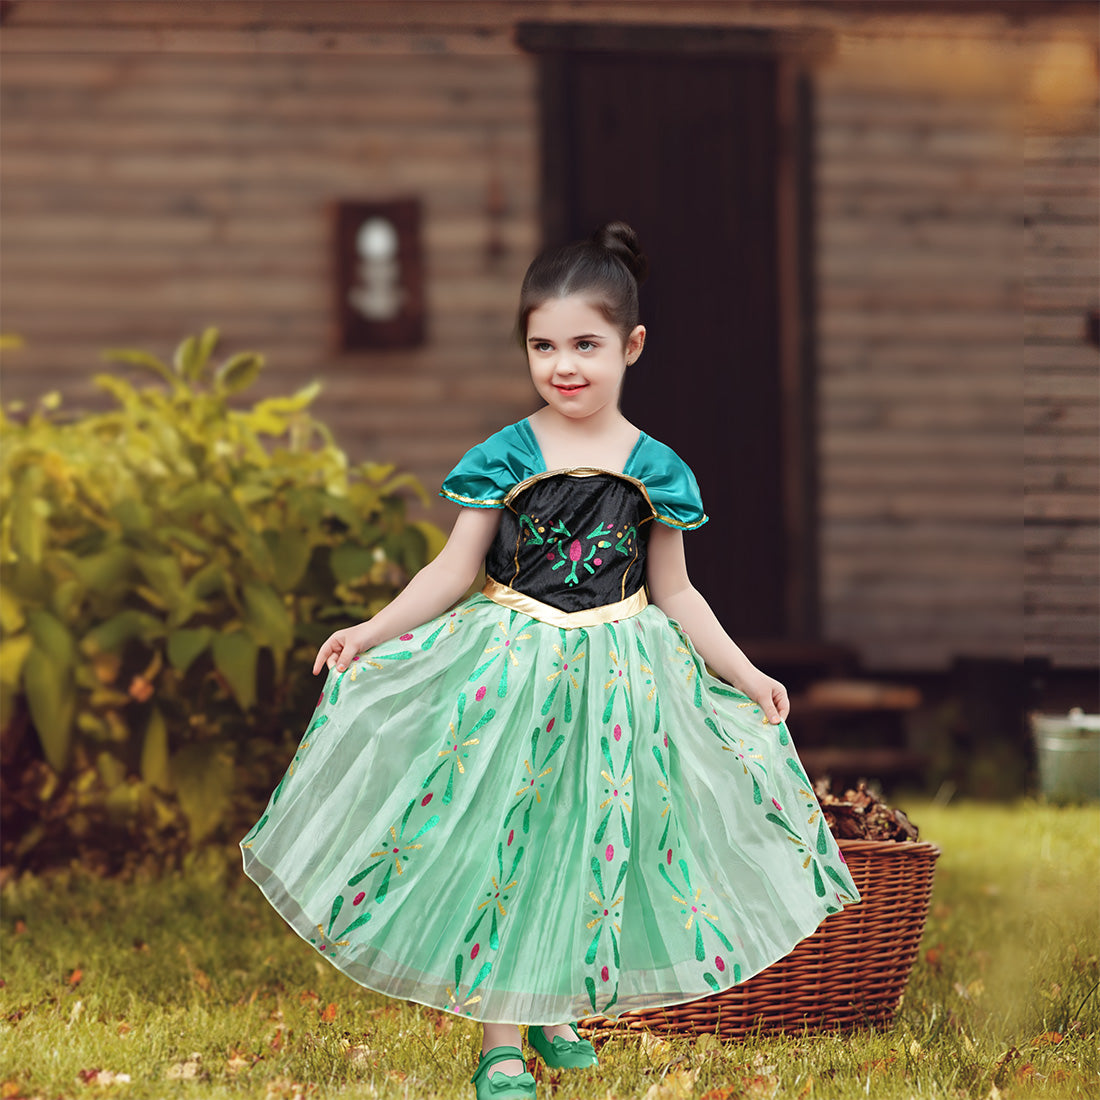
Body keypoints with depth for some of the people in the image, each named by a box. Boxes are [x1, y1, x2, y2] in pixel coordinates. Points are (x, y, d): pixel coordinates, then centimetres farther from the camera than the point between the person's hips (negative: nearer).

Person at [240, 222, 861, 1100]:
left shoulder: (654, 468, 0)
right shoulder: (505, 458, -4)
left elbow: (673, 592, 8)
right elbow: (455, 570, 0)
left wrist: (743, 672, 4)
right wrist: (375, 630, -11)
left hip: (617, 679, 1)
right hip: (510, 667, -1)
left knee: (596, 839, 6)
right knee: (500, 837, -2)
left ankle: (557, 1016, 24)